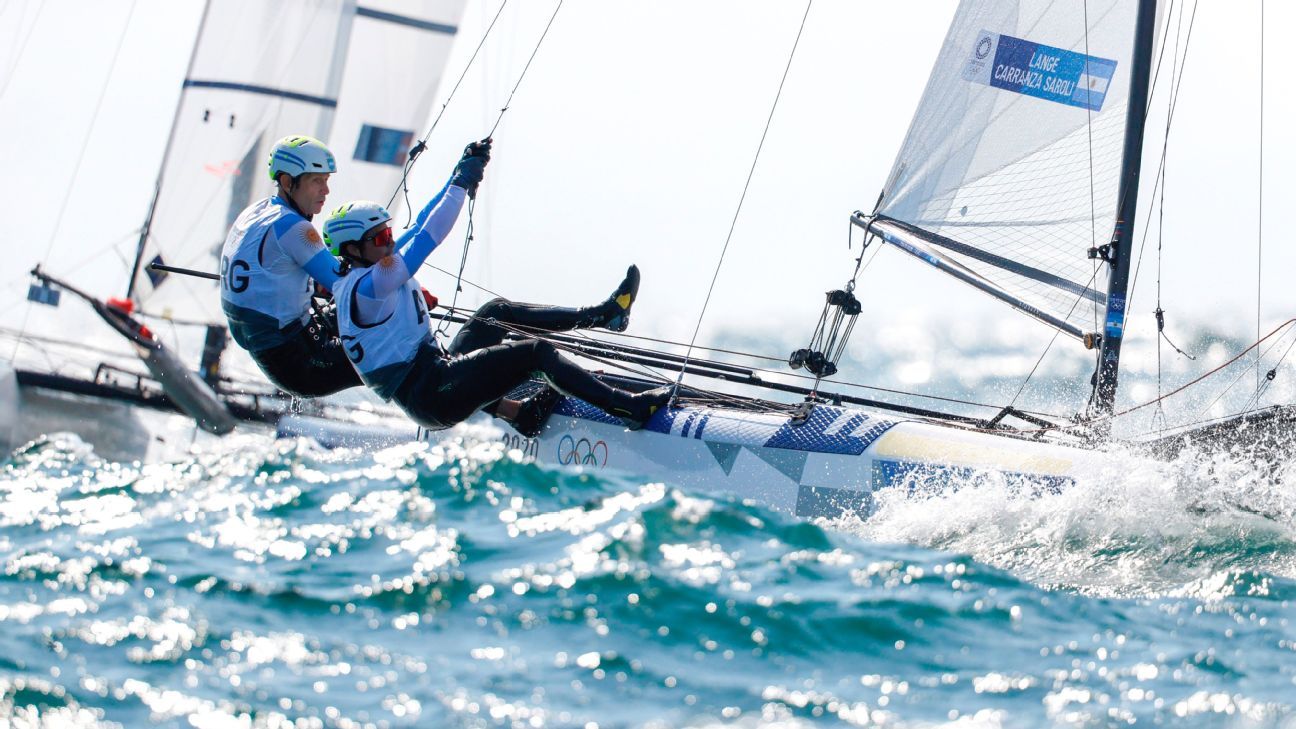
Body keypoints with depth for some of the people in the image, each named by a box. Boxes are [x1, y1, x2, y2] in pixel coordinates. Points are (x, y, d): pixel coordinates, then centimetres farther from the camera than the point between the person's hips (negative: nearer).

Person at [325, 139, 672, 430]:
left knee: (497, 312, 20)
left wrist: (463, 175, 12)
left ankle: (600, 314, 25)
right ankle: (628, 406, -18)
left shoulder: (367, 272, 13)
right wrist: (461, 183, -14)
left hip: (436, 374, 11)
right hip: (431, 397, -11)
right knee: (535, 351, -15)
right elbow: (424, 240, -21)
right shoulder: (364, 287, -17)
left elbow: (419, 227, 17)